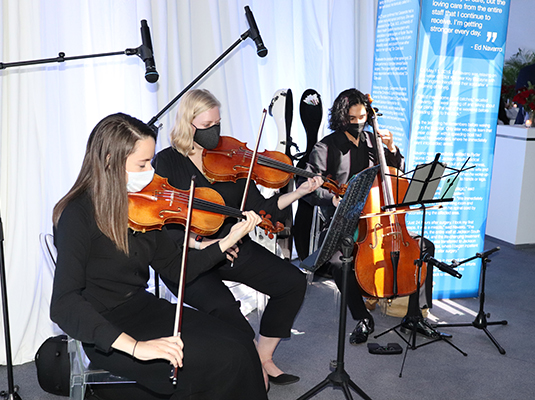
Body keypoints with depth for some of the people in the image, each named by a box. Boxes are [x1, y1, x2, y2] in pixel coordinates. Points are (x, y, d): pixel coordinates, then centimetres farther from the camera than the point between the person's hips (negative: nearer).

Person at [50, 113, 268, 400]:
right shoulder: (79, 214, -17)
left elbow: (177, 270, 9)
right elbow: (64, 305, -27)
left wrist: (229, 240, -2)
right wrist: (135, 346, -35)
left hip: (145, 309, 7)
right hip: (106, 333, -6)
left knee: (239, 346, -12)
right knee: (226, 360, -18)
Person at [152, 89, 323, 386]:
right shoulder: (167, 161, -4)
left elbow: (259, 208, 1)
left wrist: (298, 193, -13)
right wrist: (198, 244, -26)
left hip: (231, 247, 5)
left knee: (294, 282, -8)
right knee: (223, 305, -32)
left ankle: (264, 358, 8)